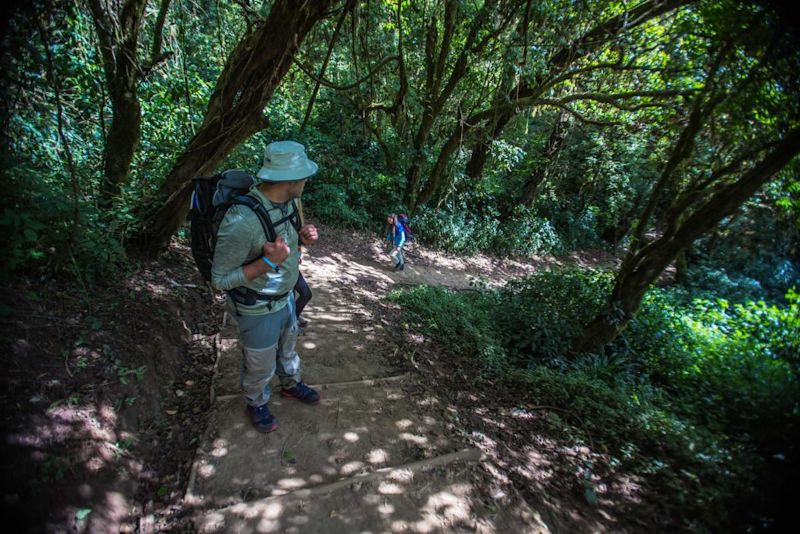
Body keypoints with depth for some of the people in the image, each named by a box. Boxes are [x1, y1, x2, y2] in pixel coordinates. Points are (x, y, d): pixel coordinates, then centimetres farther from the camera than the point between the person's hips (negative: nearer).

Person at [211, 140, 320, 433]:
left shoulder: (284, 203, -10)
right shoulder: (242, 221, -35)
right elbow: (221, 279, -23)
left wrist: (301, 238, -13)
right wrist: (268, 262, -35)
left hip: (286, 298, 7)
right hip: (258, 310, -7)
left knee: (287, 347, 30)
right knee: (260, 366, 19)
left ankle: (291, 385, 57)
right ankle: (256, 404, 49)